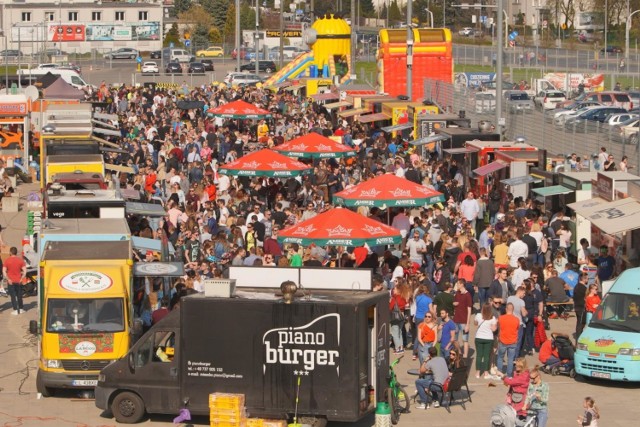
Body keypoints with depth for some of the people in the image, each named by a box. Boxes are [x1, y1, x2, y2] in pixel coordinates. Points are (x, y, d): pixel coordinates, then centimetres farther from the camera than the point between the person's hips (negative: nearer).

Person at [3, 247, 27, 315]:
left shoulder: (7, 260, -7)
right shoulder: (20, 260, -2)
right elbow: (25, 271, -8)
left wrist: (8, 279, -9)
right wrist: (21, 279, -3)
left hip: (11, 281, -2)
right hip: (18, 281, 2)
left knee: (13, 296, 3)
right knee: (19, 295, 16)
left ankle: (15, 310, 0)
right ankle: (21, 309, 23)